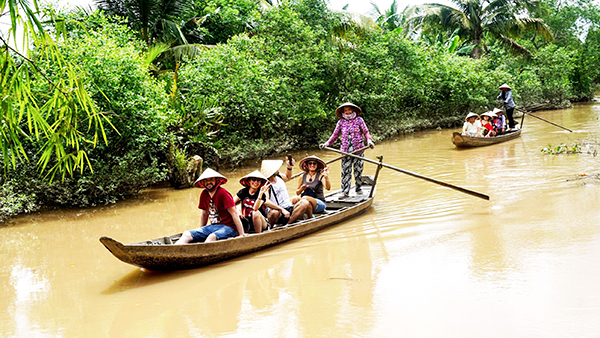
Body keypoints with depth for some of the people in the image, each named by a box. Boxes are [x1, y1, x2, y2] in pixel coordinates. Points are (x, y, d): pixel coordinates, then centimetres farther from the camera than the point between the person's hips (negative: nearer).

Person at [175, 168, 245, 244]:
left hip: (229, 227, -7)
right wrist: (201, 232, 26)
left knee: (212, 237, -38)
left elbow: (235, 214, -13)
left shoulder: (223, 193, -12)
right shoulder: (204, 194, 9)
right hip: (213, 227, 7)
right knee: (186, 234, -12)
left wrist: (242, 234, -15)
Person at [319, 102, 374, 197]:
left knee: (358, 170, 4)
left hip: (358, 149, -1)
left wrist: (369, 141, -14)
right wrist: (327, 144, -1)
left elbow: (366, 132, 4)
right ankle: (345, 192, -3)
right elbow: (335, 135, 10)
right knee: (345, 171, -4)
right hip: (345, 150, 1)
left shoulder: (359, 120, 6)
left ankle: (358, 189, 19)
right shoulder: (341, 122, 9)